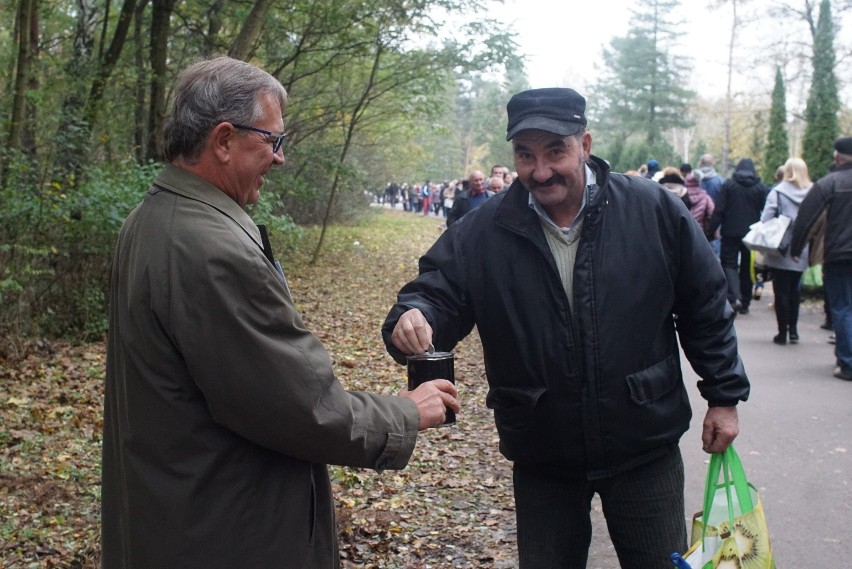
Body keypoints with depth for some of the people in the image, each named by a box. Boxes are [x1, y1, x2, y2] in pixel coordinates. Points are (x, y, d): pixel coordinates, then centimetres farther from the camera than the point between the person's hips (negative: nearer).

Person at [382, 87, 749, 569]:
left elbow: (705, 307, 0)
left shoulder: (655, 211, -9)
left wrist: (724, 394, 2)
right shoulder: (484, 231, -8)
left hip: (644, 449, 0)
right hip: (541, 460, 1)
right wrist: (414, 315, -32)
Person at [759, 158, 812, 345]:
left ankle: (782, 332, 6)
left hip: (780, 252, -3)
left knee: (781, 291, 4)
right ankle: (793, 330, 20)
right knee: (794, 289, 19)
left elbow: (766, 219, -12)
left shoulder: (778, 192, -9)